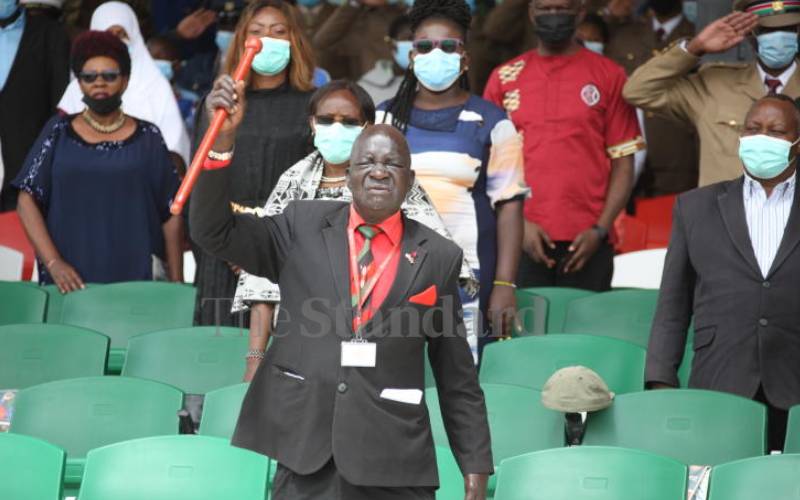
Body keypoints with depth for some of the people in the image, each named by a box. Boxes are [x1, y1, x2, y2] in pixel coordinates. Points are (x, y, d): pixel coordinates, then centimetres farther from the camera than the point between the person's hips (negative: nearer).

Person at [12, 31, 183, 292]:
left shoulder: (147, 138, 7)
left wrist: (176, 284, -2)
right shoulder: (58, 133, 8)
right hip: (71, 283, 0)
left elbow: (171, 215, 5)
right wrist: (53, 262, -10)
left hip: (136, 280, 0)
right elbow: (27, 201, 2)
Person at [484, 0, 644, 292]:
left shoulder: (609, 76, 7)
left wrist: (600, 230, -6)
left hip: (586, 241, -1)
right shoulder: (505, 78, 10)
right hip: (521, 239, 1)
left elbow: (623, 164, 5)